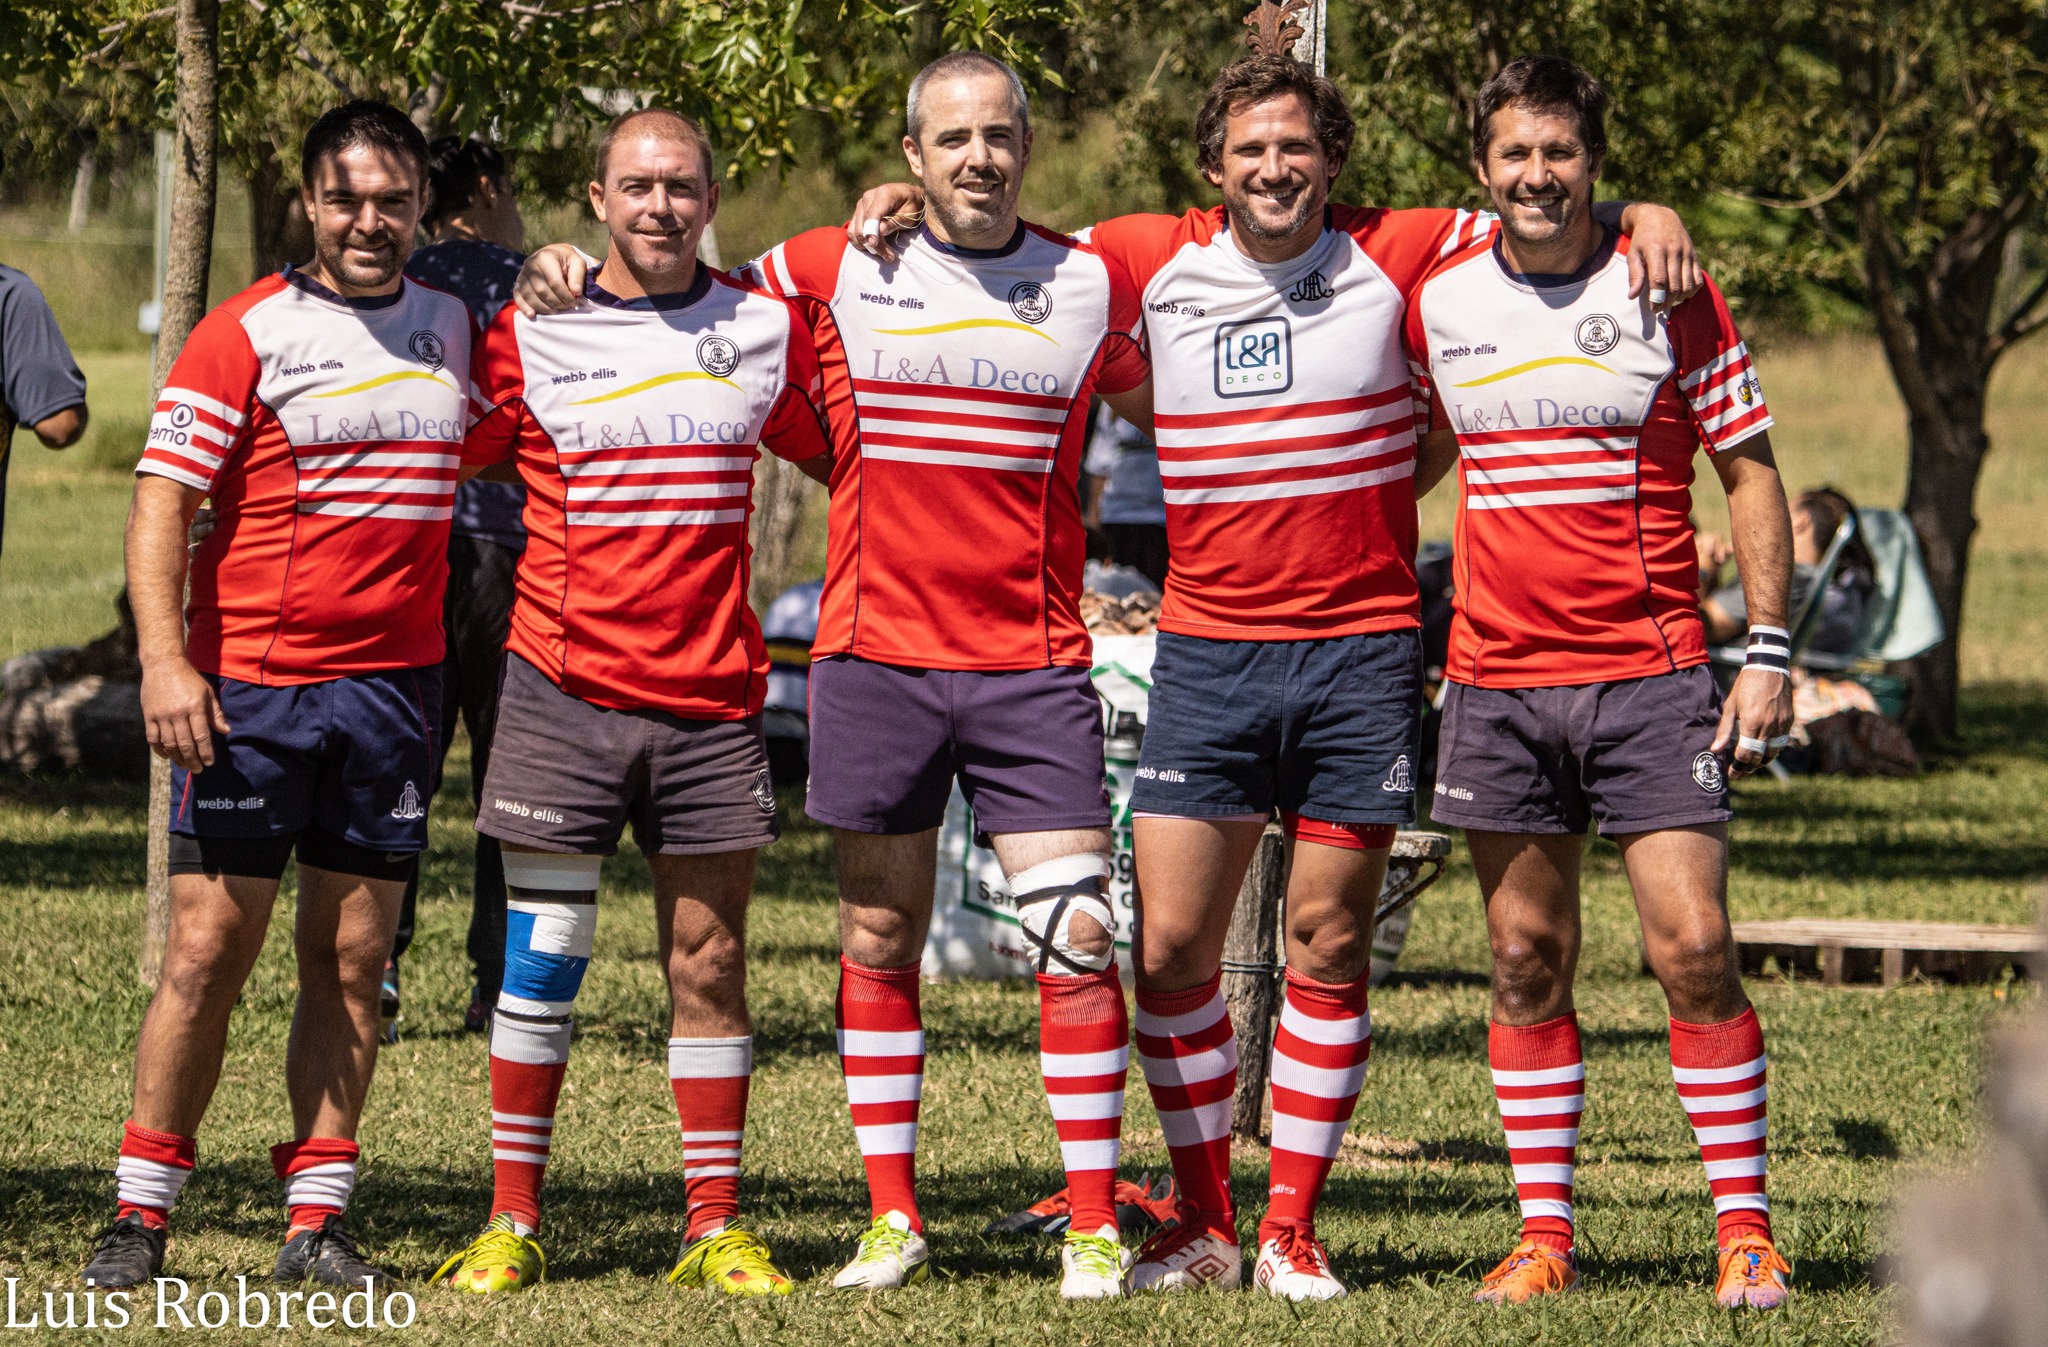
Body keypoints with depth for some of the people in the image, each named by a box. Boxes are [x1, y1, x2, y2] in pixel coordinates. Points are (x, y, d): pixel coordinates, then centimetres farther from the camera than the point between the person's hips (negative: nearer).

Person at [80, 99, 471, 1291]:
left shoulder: (453, 326, 11)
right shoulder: (248, 335, -5)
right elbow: (162, 498, -8)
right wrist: (165, 658, -19)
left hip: (395, 682, 4)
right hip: (252, 680, -4)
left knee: (354, 956, 3)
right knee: (212, 948, -4)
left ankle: (317, 1224, 9)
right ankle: (142, 1216, 4)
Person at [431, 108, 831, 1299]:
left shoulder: (767, 332, 7)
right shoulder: (531, 338, 1)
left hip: (713, 700, 2)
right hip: (566, 691, -1)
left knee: (710, 960, 4)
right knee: (541, 959, -1)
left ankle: (716, 1228, 8)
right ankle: (512, 1224, 5)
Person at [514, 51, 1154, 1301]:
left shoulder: (1092, 284, 4)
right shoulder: (841, 271, 3)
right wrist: (573, 265, 4)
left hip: (1032, 663, -1)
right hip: (875, 655, 1)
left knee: (1080, 934, -8)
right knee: (879, 937, 6)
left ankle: (1095, 1227, -1)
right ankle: (893, 1219, 16)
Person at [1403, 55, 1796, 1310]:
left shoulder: (1667, 293, -2)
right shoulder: (1439, 305, 6)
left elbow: (1751, 470, 1)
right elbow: (1411, 462, 23)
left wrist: (1770, 652, -6)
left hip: (1651, 675, -3)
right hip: (1498, 683, 3)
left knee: (1693, 947, -9)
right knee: (1529, 963, 5)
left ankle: (1745, 1228, -1)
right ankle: (1545, 1233, 10)